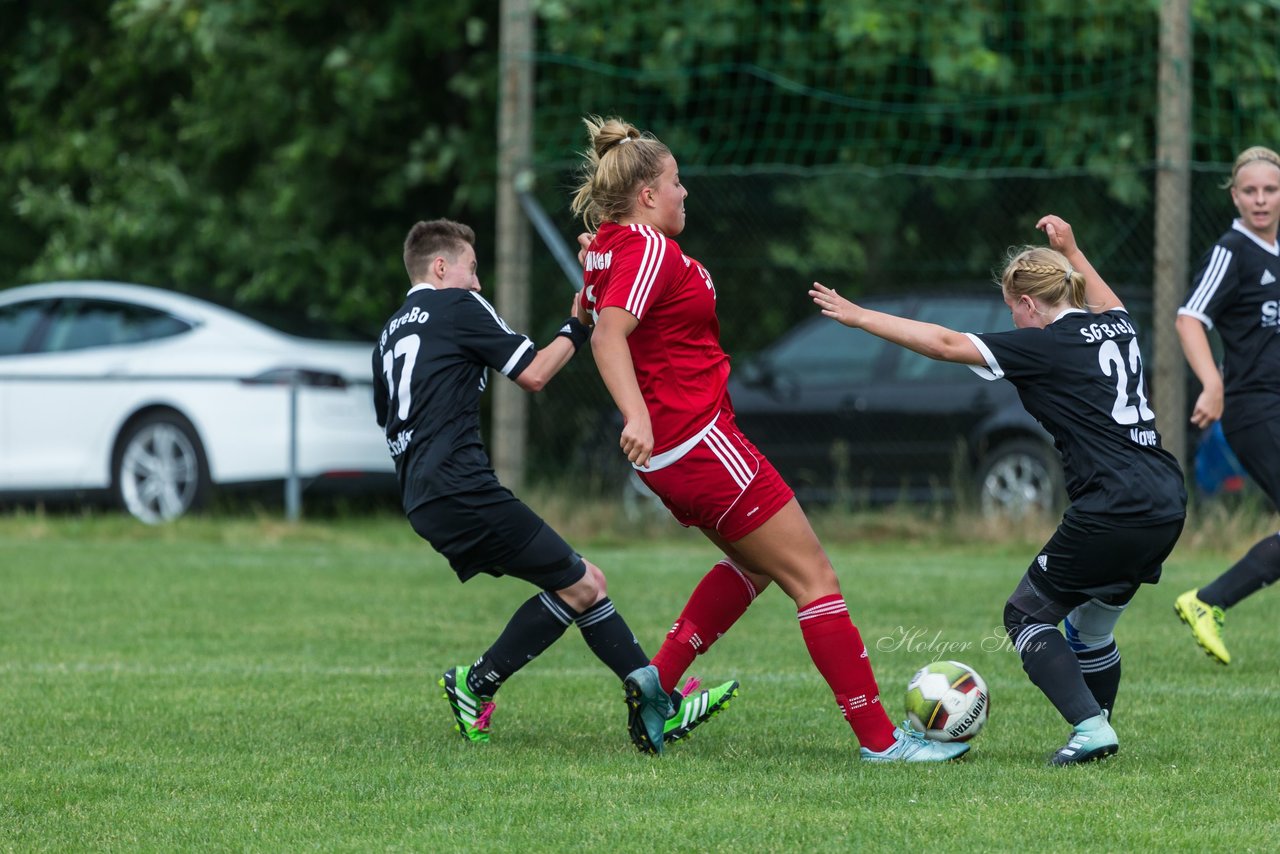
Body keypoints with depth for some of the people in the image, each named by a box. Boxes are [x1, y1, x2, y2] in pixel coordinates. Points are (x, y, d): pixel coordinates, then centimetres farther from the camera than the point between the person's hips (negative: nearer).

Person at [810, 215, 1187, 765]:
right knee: (1090, 630, 23)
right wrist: (1071, 251, 52)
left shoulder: (1046, 346, -7)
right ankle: (1099, 730, 26)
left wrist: (860, 318, -2)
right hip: (1165, 508, 8)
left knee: (1026, 616, 6)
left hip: (1111, 510, -8)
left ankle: (1090, 726, -8)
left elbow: (946, 344, -8)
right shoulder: (1116, 327, 14)